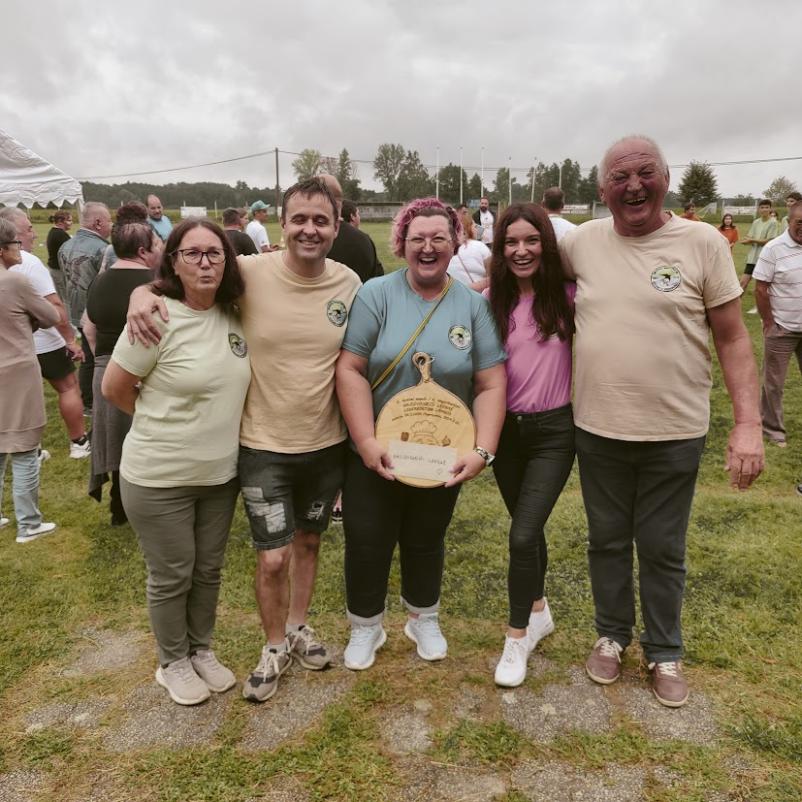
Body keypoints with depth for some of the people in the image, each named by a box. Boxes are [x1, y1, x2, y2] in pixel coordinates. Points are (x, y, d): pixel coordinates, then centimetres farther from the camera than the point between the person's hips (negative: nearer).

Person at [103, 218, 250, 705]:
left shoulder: (234, 315, -2)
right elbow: (114, 388, -10)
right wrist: (165, 421, 2)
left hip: (221, 472, 5)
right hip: (159, 477, -5)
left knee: (209, 569, 19)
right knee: (172, 576, 11)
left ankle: (202, 650, 41)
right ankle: (173, 663, 35)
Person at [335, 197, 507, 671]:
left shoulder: (473, 305, -3)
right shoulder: (376, 295, -9)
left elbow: (491, 384, -6)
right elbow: (350, 370, -13)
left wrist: (482, 450, -16)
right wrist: (367, 442, -21)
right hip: (376, 454, -1)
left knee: (427, 542, 19)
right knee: (367, 543, 8)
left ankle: (424, 621, 42)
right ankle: (366, 628, 33)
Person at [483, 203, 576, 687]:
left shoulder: (567, 295, -7)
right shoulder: (491, 300, 0)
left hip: (554, 431, -3)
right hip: (506, 428, 3)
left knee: (523, 535, -10)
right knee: (528, 528, 18)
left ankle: (518, 637, 11)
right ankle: (539, 611, 41)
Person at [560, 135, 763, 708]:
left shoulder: (703, 243, -7)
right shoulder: (582, 242, 0)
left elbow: (733, 339, -5)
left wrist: (749, 422, -12)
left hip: (675, 434, -2)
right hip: (598, 429, 2)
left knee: (662, 550, 13)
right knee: (607, 540, 18)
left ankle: (665, 652, 35)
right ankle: (612, 635, 40)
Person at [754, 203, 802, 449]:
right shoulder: (774, 249, -12)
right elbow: (760, 290, -10)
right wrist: (768, 324, -9)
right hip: (782, 329, -4)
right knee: (774, 383, 7)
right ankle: (772, 429, 21)